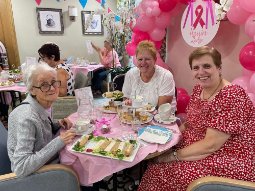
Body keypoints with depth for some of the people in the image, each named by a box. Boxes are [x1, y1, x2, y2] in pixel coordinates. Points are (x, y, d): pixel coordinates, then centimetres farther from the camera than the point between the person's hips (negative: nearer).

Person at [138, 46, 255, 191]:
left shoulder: (232, 96, -23)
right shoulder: (199, 89, 2)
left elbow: (211, 145, -26)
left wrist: (174, 156, -18)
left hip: (230, 163, -7)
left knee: (161, 171, -15)